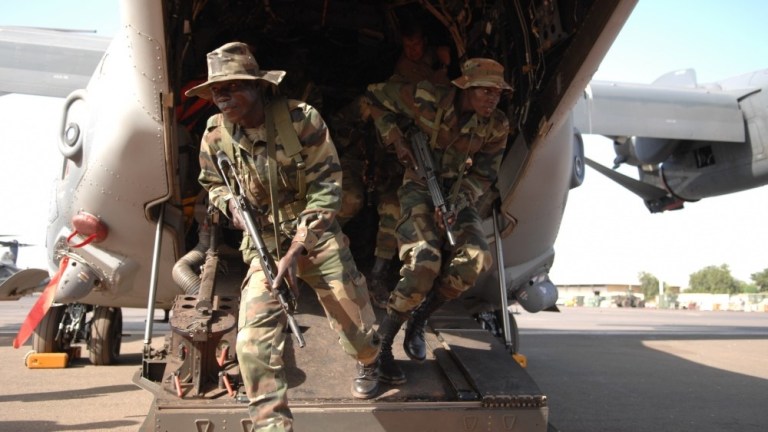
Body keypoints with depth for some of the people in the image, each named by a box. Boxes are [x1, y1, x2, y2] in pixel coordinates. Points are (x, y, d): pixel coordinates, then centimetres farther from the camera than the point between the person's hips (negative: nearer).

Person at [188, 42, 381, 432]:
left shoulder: (300, 118, -17)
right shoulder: (215, 134, -5)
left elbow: (326, 183, -15)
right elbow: (213, 184, 14)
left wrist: (298, 249, -22)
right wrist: (230, 202, -11)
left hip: (316, 235, -2)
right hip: (263, 243, 2)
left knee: (358, 332, 8)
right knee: (253, 339, -17)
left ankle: (369, 363, 47)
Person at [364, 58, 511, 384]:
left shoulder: (496, 127, -5)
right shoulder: (427, 101, -16)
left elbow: (484, 174, 1)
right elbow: (374, 95, -3)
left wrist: (458, 203, -18)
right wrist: (395, 139, -12)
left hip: (458, 193, 4)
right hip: (420, 187, -4)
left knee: (477, 258, -22)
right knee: (424, 263, -27)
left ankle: (418, 321, 0)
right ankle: (381, 343, -9)